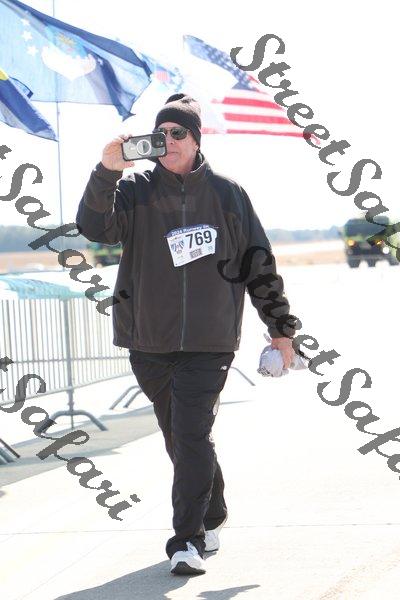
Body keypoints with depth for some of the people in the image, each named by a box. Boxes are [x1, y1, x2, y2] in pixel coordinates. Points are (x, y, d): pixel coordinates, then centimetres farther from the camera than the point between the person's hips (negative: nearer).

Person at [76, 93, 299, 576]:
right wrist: (106, 172, -33)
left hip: (208, 341, -2)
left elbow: (258, 264, 9)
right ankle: (212, 517, 35)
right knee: (180, 440, 14)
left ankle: (189, 539, -12)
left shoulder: (226, 194, 2)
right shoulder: (135, 191, 1)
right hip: (150, 341, 2)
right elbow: (95, 227, -18)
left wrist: (280, 328, 11)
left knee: (193, 436, -13)